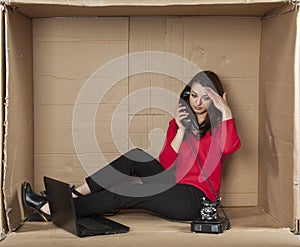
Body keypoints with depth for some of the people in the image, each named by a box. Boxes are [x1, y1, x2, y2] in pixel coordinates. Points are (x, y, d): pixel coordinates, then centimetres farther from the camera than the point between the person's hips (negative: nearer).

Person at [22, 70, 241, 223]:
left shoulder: (218, 125, -1)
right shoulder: (179, 122, 14)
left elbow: (228, 147, -27)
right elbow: (165, 164, 1)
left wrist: (226, 111, -26)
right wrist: (181, 130, -9)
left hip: (194, 198, -6)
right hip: (175, 187, 6)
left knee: (124, 193, -20)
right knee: (136, 156, -14)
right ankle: (77, 194, -15)